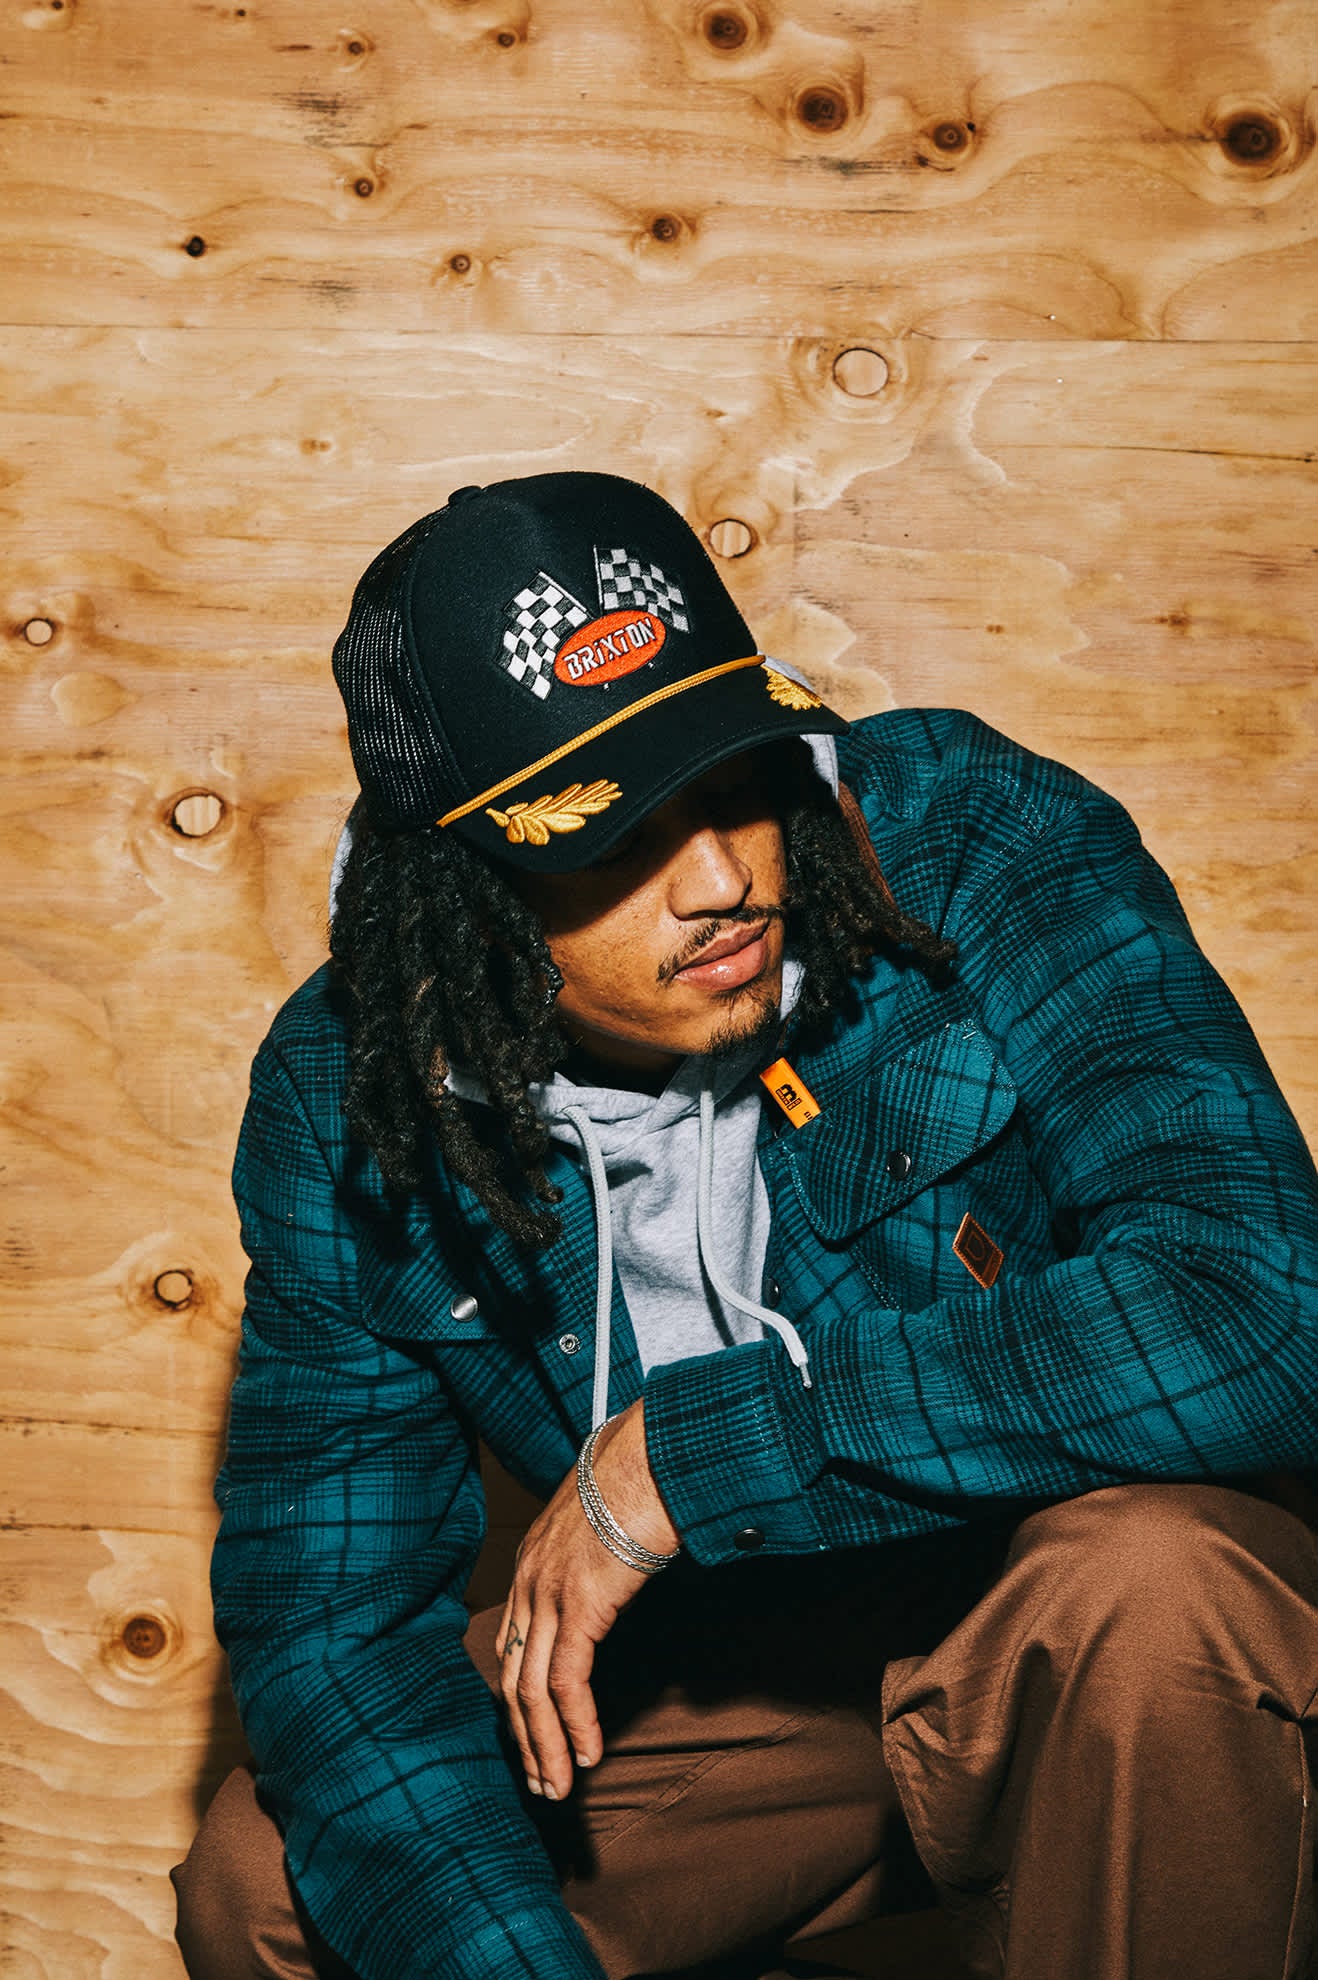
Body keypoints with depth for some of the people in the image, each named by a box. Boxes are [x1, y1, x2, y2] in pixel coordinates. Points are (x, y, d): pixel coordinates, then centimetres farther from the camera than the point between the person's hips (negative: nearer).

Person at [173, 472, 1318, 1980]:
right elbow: (326, 1606, -8)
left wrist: (686, 1452, -30)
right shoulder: (347, 1098, -11)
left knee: (1145, 1575, -35)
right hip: (704, 1682, 3)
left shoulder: (989, 852, -22)